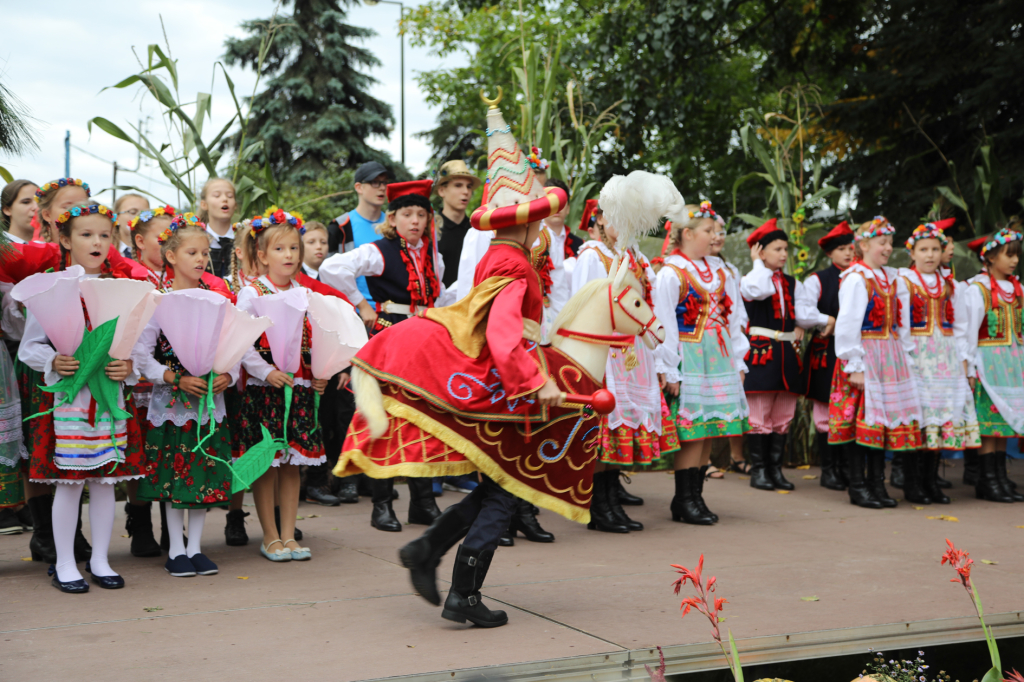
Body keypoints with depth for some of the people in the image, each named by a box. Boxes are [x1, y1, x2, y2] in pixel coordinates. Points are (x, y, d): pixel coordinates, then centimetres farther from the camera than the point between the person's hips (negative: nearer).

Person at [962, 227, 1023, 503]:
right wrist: (970, 369, -13)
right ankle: (987, 482, 0)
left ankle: (1001, 478, 14)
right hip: (988, 361, -7)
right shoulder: (977, 288, -9)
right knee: (989, 422, -5)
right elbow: (970, 331, -11)